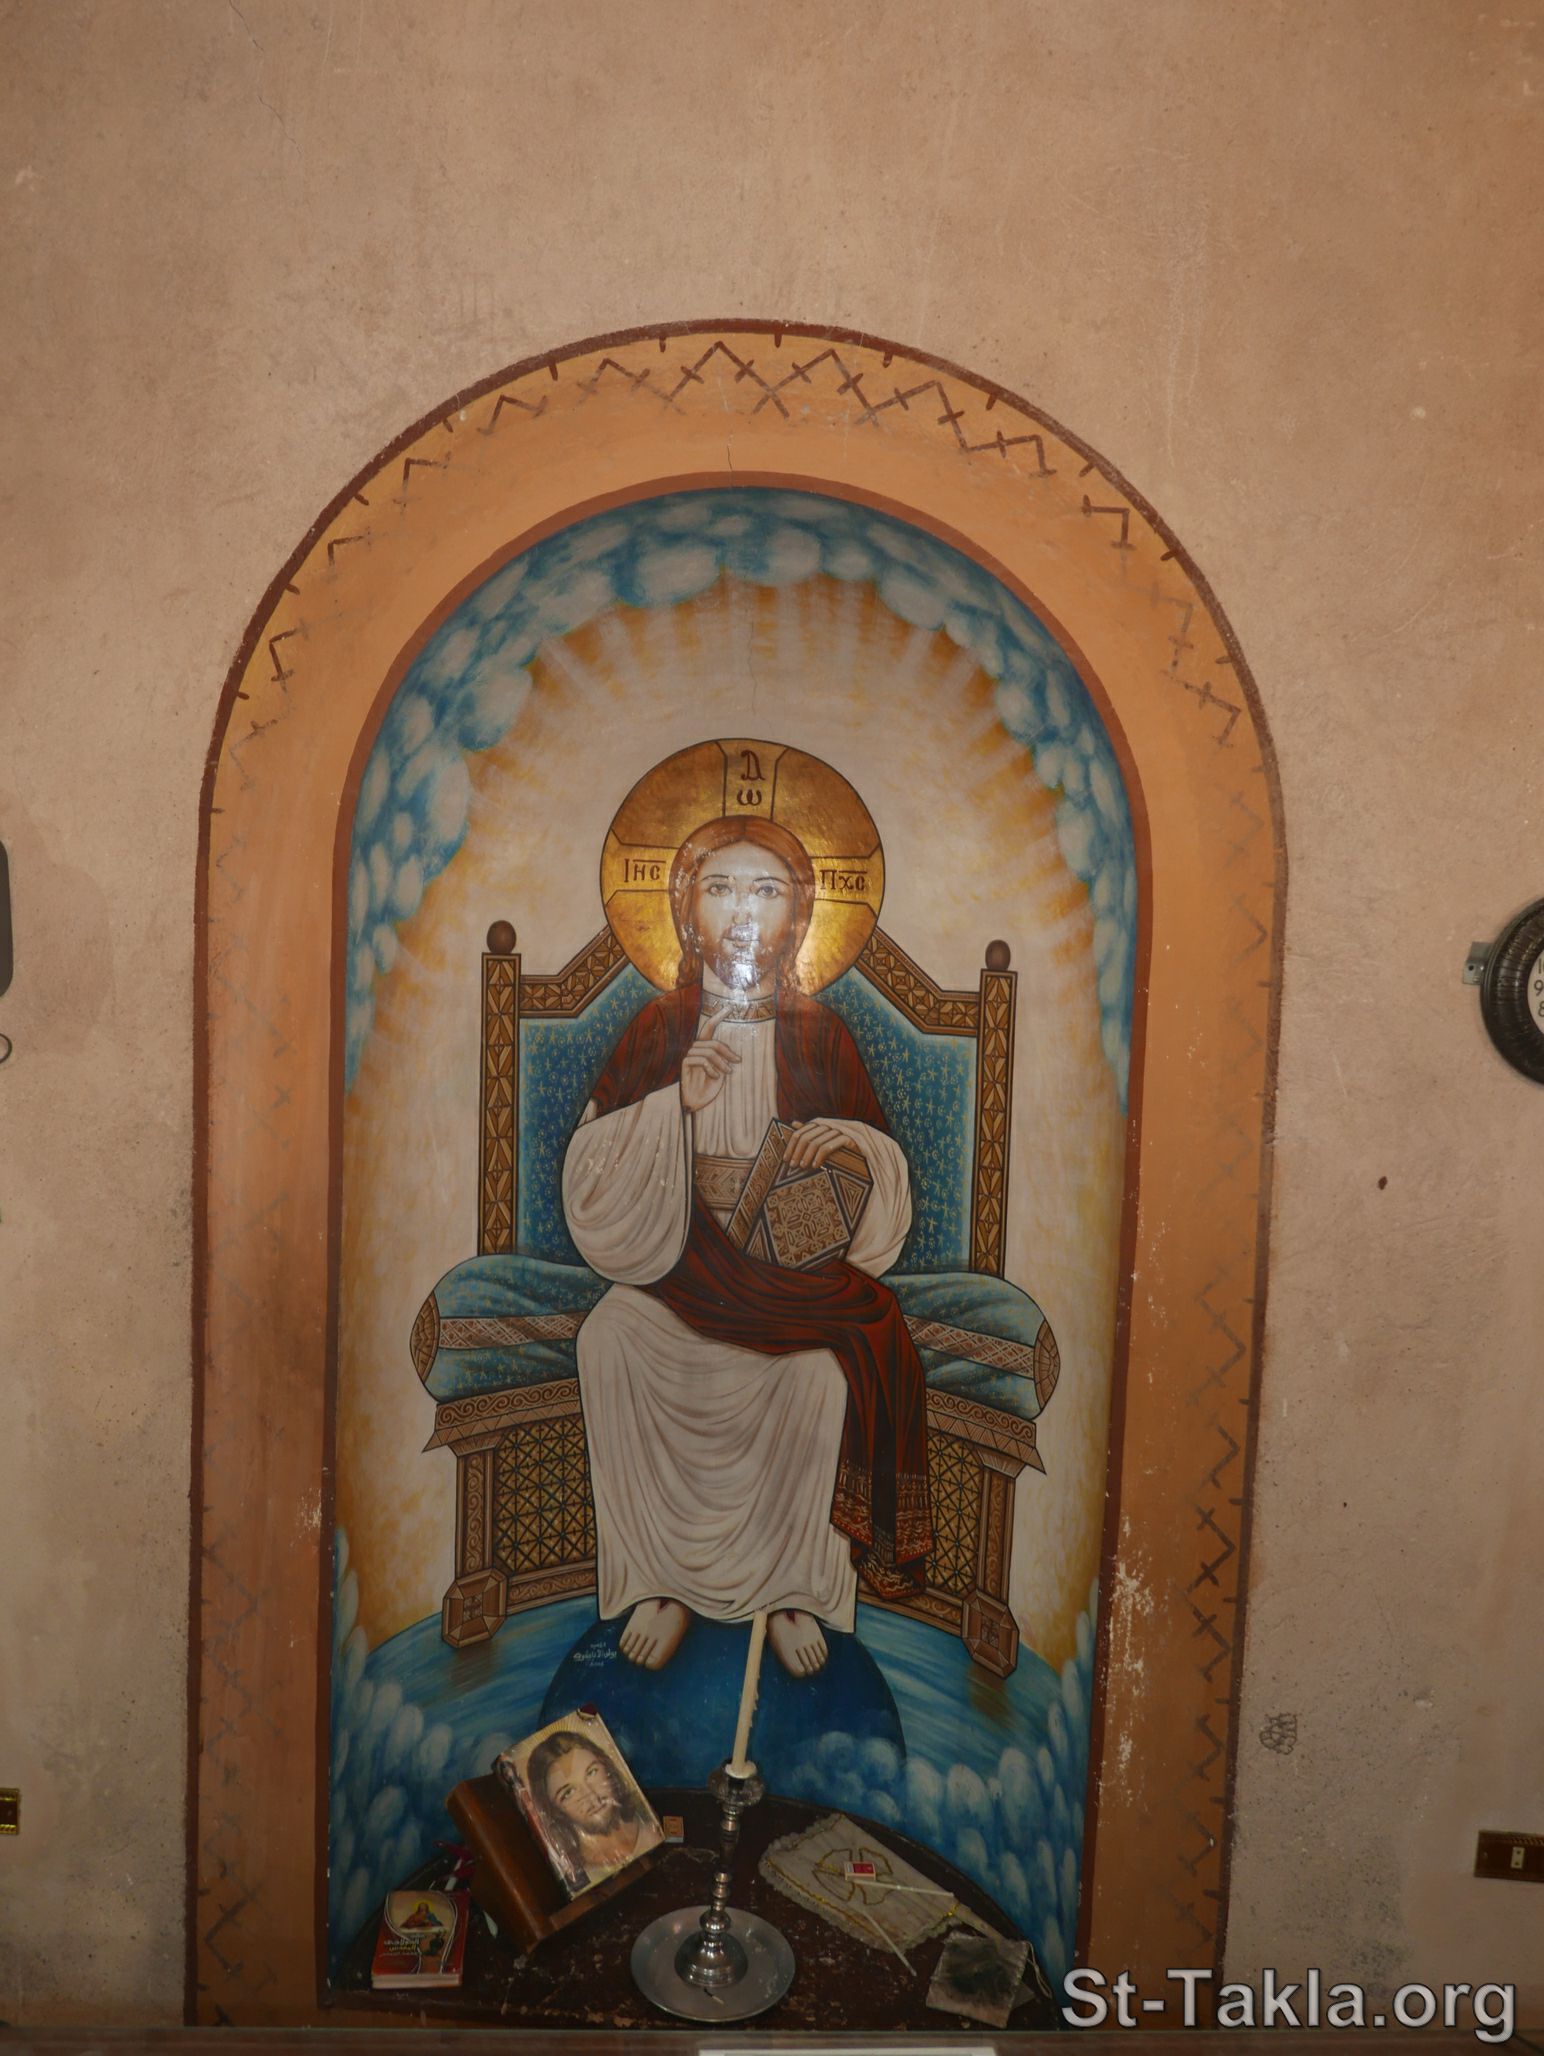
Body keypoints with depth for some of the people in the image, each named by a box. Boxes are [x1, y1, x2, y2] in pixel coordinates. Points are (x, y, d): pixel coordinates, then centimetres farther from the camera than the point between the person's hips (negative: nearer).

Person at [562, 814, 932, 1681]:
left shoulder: (818, 1034, 2)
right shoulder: (659, 1028, 2)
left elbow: (886, 1184, 5)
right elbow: (593, 1174, -4)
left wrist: (852, 1140, -19)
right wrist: (676, 1104, -20)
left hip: (794, 1264, 0)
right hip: (678, 1260, 1)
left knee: (821, 1370, -30)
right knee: (612, 1342, -29)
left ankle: (796, 1585, -7)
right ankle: (659, 1577, -13)